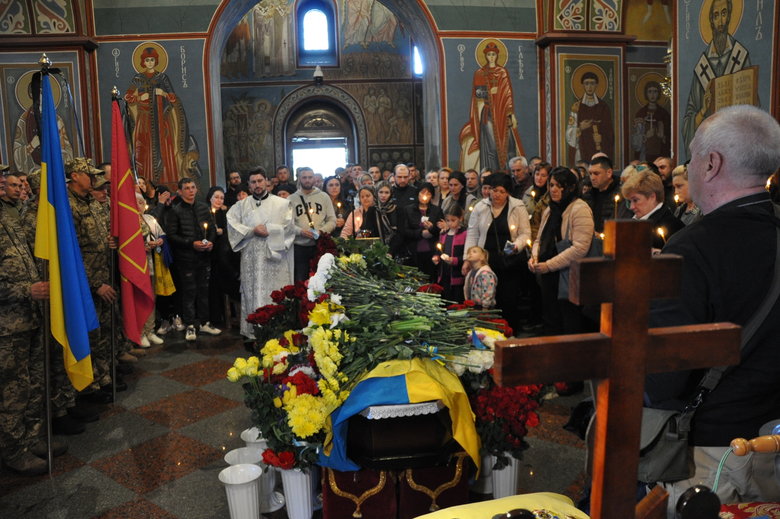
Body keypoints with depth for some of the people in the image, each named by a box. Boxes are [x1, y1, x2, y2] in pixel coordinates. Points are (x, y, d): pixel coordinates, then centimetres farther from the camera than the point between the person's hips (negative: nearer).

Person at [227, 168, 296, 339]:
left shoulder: (281, 203, 6)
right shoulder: (242, 205, 12)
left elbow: (289, 227, -1)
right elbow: (232, 225, 2)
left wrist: (269, 230, -10)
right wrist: (252, 231, -10)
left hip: (275, 257, -2)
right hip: (251, 258, 2)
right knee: (253, 293, 1)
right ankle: (254, 332, 7)